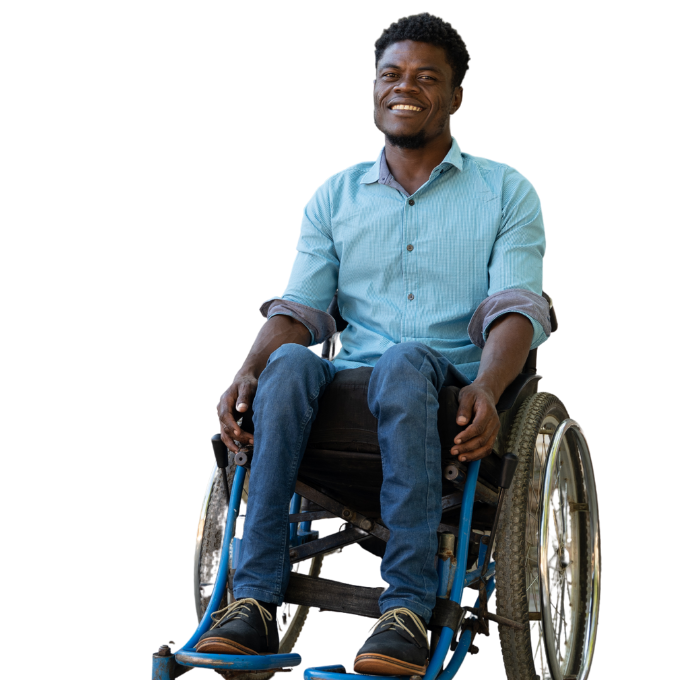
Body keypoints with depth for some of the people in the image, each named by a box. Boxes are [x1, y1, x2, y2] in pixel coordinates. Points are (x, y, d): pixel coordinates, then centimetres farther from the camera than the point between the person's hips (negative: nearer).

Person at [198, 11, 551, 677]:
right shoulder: (335, 196, 19)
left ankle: (409, 608, -41)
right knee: (289, 364, -32)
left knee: (404, 361, -38)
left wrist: (485, 388, -26)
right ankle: (254, 598, -35)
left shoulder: (506, 192, 10)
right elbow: (299, 306, 8)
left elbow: (516, 307, -4)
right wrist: (248, 372, -14)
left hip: (454, 387, -2)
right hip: (350, 385, 3)